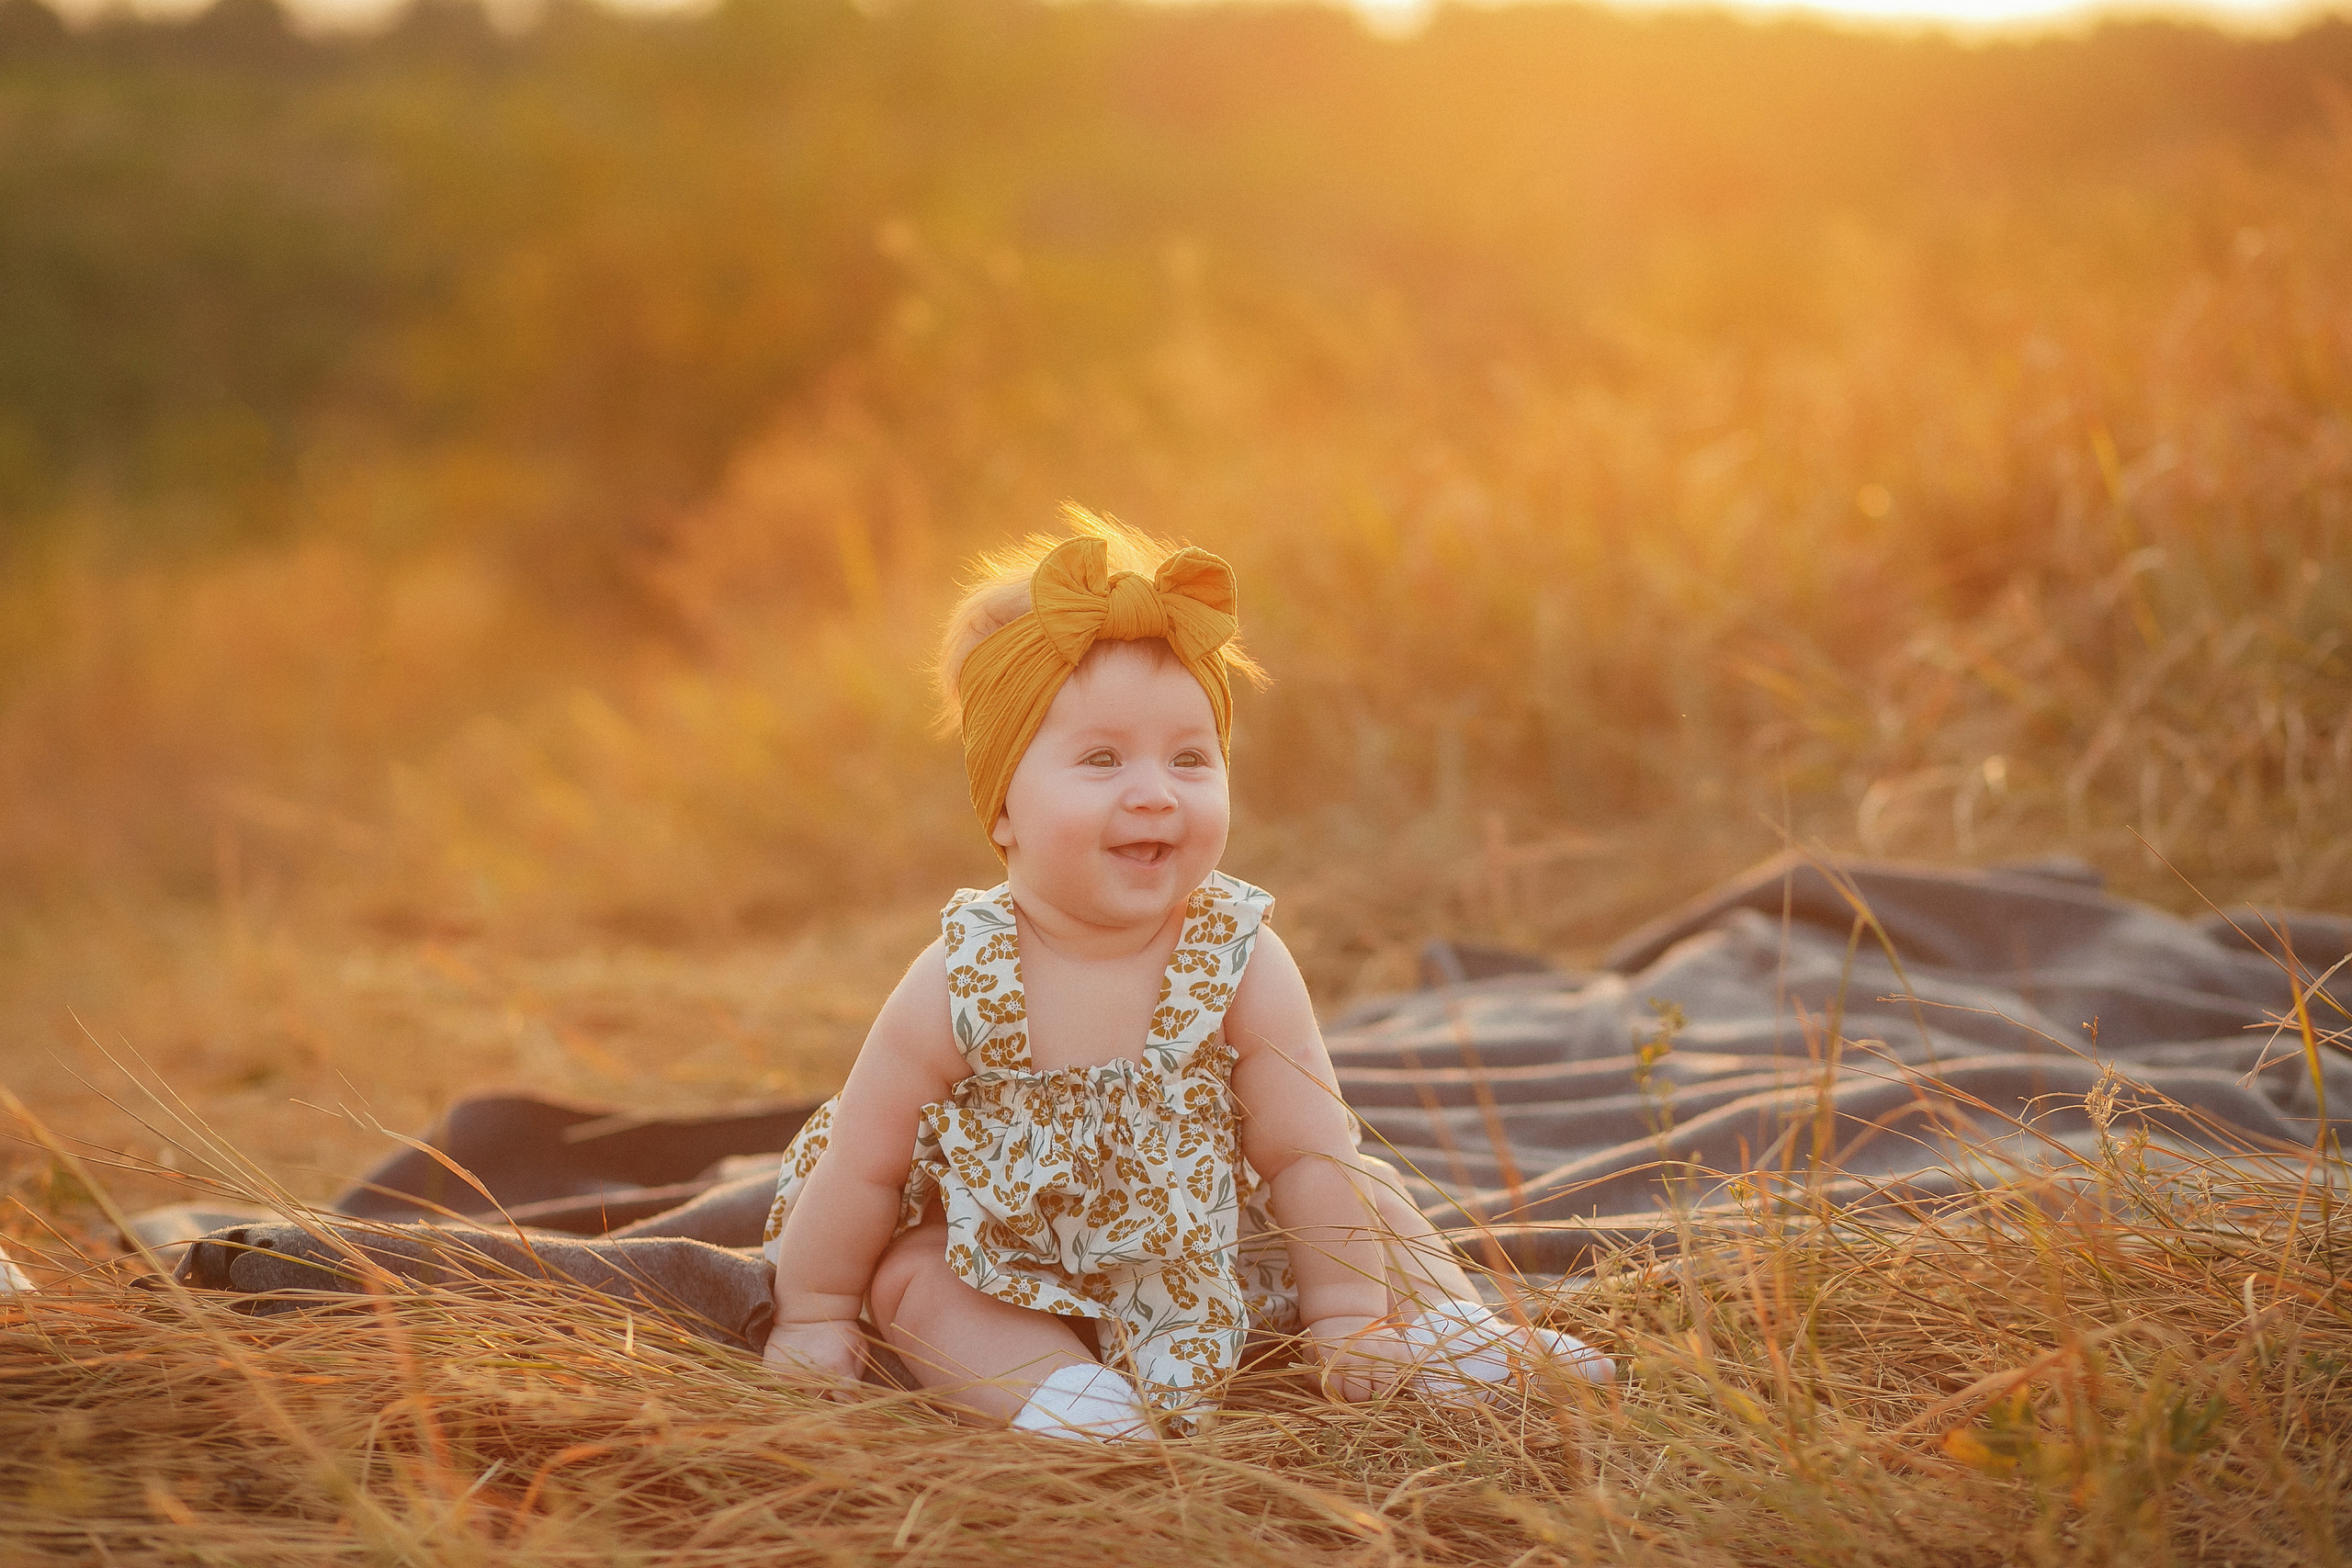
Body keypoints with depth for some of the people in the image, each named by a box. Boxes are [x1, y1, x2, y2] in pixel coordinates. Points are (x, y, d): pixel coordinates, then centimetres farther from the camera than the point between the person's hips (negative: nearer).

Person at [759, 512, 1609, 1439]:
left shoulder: (1242, 960, -20)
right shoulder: (964, 982, -24)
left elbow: (1308, 1152, -13)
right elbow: (864, 1165, -12)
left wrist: (1348, 1314, -14)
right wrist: (814, 1316, -6)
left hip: (1202, 1248, 2)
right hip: (1010, 1274, -1)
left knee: (1362, 1197, -6)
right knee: (909, 1273, -25)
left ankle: (1448, 1327, 9)